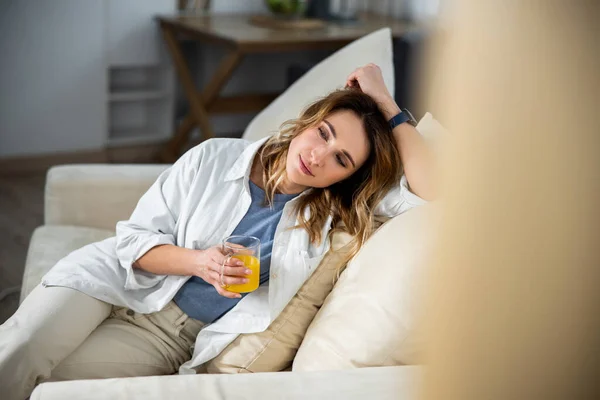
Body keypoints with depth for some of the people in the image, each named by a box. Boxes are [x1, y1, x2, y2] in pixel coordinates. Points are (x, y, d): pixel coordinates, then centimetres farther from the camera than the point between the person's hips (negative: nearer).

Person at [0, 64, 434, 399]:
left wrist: (387, 106, -19)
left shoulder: (334, 208, -5)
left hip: (171, 338, 0)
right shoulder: (213, 160, -6)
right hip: (115, 280, 1)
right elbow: (134, 237, -1)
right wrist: (197, 261, -21)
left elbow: (435, 189, -18)